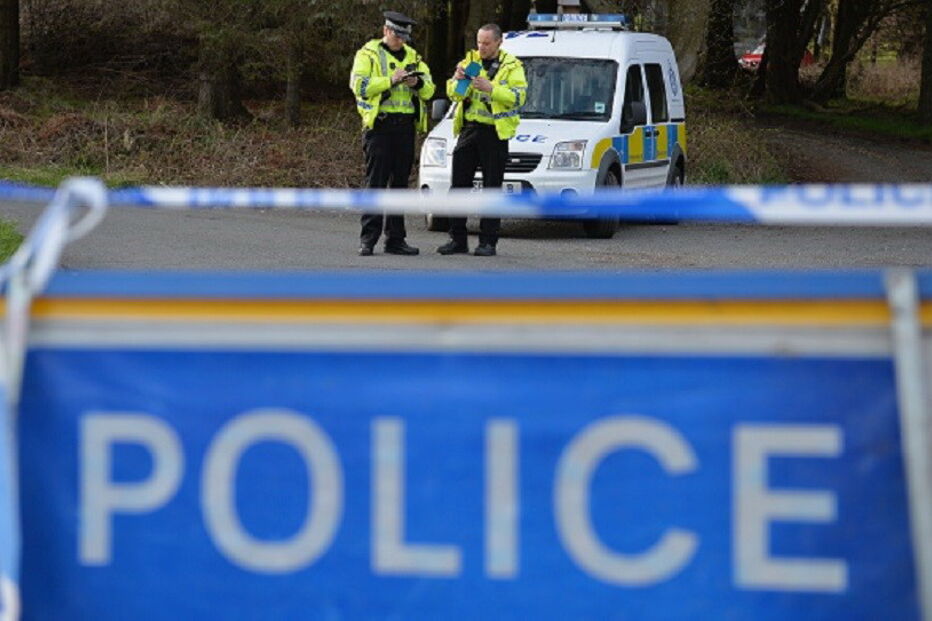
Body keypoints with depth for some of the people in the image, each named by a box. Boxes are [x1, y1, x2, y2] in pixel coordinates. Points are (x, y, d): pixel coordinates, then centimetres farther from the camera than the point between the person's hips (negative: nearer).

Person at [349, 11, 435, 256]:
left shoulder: (414, 57, 17)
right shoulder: (368, 54, 1)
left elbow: (429, 91, 12)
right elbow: (359, 85, -13)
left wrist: (418, 82, -10)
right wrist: (391, 81, -19)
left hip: (405, 127, 5)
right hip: (379, 125, -5)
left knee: (400, 183, 8)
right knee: (375, 182, -8)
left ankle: (395, 239, 12)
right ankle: (368, 240, -8)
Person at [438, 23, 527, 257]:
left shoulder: (512, 66, 1)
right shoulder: (470, 61, 12)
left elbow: (518, 97, -13)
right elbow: (453, 94, 7)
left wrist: (491, 88, -24)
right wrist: (458, 80, -14)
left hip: (494, 133, -4)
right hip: (469, 130, 4)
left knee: (492, 188, -1)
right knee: (459, 185, 3)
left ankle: (488, 242, 2)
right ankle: (457, 240, 9)